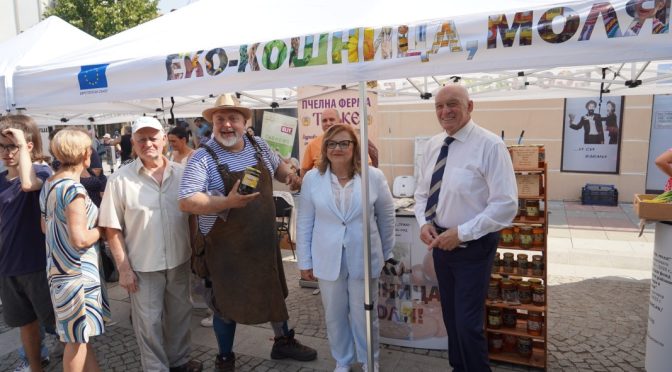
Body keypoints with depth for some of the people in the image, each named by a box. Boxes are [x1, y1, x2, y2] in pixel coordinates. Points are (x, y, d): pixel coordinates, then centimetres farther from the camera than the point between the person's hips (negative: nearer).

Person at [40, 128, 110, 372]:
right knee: (77, 338, 6)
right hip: (76, 271, -9)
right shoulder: (74, 189, -22)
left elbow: (46, 227, 17)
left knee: (78, 334, 19)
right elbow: (80, 239, -25)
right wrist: (101, 229, -8)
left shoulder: (49, 185, 6)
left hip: (57, 268, 9)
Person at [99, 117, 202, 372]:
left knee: (179, 315, 20)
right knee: (149, 322, 10)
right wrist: (123, 268, -9)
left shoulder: (181, 173, -1)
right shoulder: (120, 179, -9)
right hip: (143, 267, -3)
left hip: (179, 262, 3)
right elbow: (113, 229, -7)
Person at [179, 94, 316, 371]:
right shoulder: (203, 158, -17)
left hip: (264, 238, 6)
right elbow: (186, 201, -23)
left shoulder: (259, 145, 0)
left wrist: (290, 175, -3)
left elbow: (276, 164, 20)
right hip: (226, 245, -5)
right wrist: (227, 202, -35)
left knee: (275, 291, 20)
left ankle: (283, 342, 43)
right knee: (227, 301, 10)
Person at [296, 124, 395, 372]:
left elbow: (386, 217, 4)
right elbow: (304, 223, 1)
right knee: (334, 315, 15)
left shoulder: (374, 176, -6)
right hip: (328, 259, 1)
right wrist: (305, 261, 2)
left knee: (364, 314, 13)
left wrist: (386, 253, 10)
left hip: (364, 258, -1)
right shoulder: (312, 178, -4)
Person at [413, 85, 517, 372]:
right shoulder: (432, 145, 3)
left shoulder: (489, 145, -18)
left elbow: (506, 205, -20)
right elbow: (422, 193, 12)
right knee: (450, 316, 22)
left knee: (468, 323, 1)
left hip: (473, 246, -7)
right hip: (440, 243, 7)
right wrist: (424, 223, -7)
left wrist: (461, 233, -22)